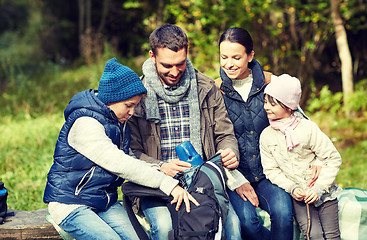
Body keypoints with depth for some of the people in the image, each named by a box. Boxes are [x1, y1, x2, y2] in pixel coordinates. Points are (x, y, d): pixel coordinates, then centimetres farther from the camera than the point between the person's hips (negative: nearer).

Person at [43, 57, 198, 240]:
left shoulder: (119, 122, 8)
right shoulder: (85, 124, -21)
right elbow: (118, 164, -27)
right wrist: (167, 183, -30)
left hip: (105, 201, 8)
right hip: (70, 203, -7)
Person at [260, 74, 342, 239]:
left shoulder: (308, 128, -11)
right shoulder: (266, 136, -2)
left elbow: (333, 159, -7)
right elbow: (271, 169, 2)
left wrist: (319, 188, -14)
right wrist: (291, 188, -12)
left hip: (322, 192, -1)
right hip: (297, 195, 1)